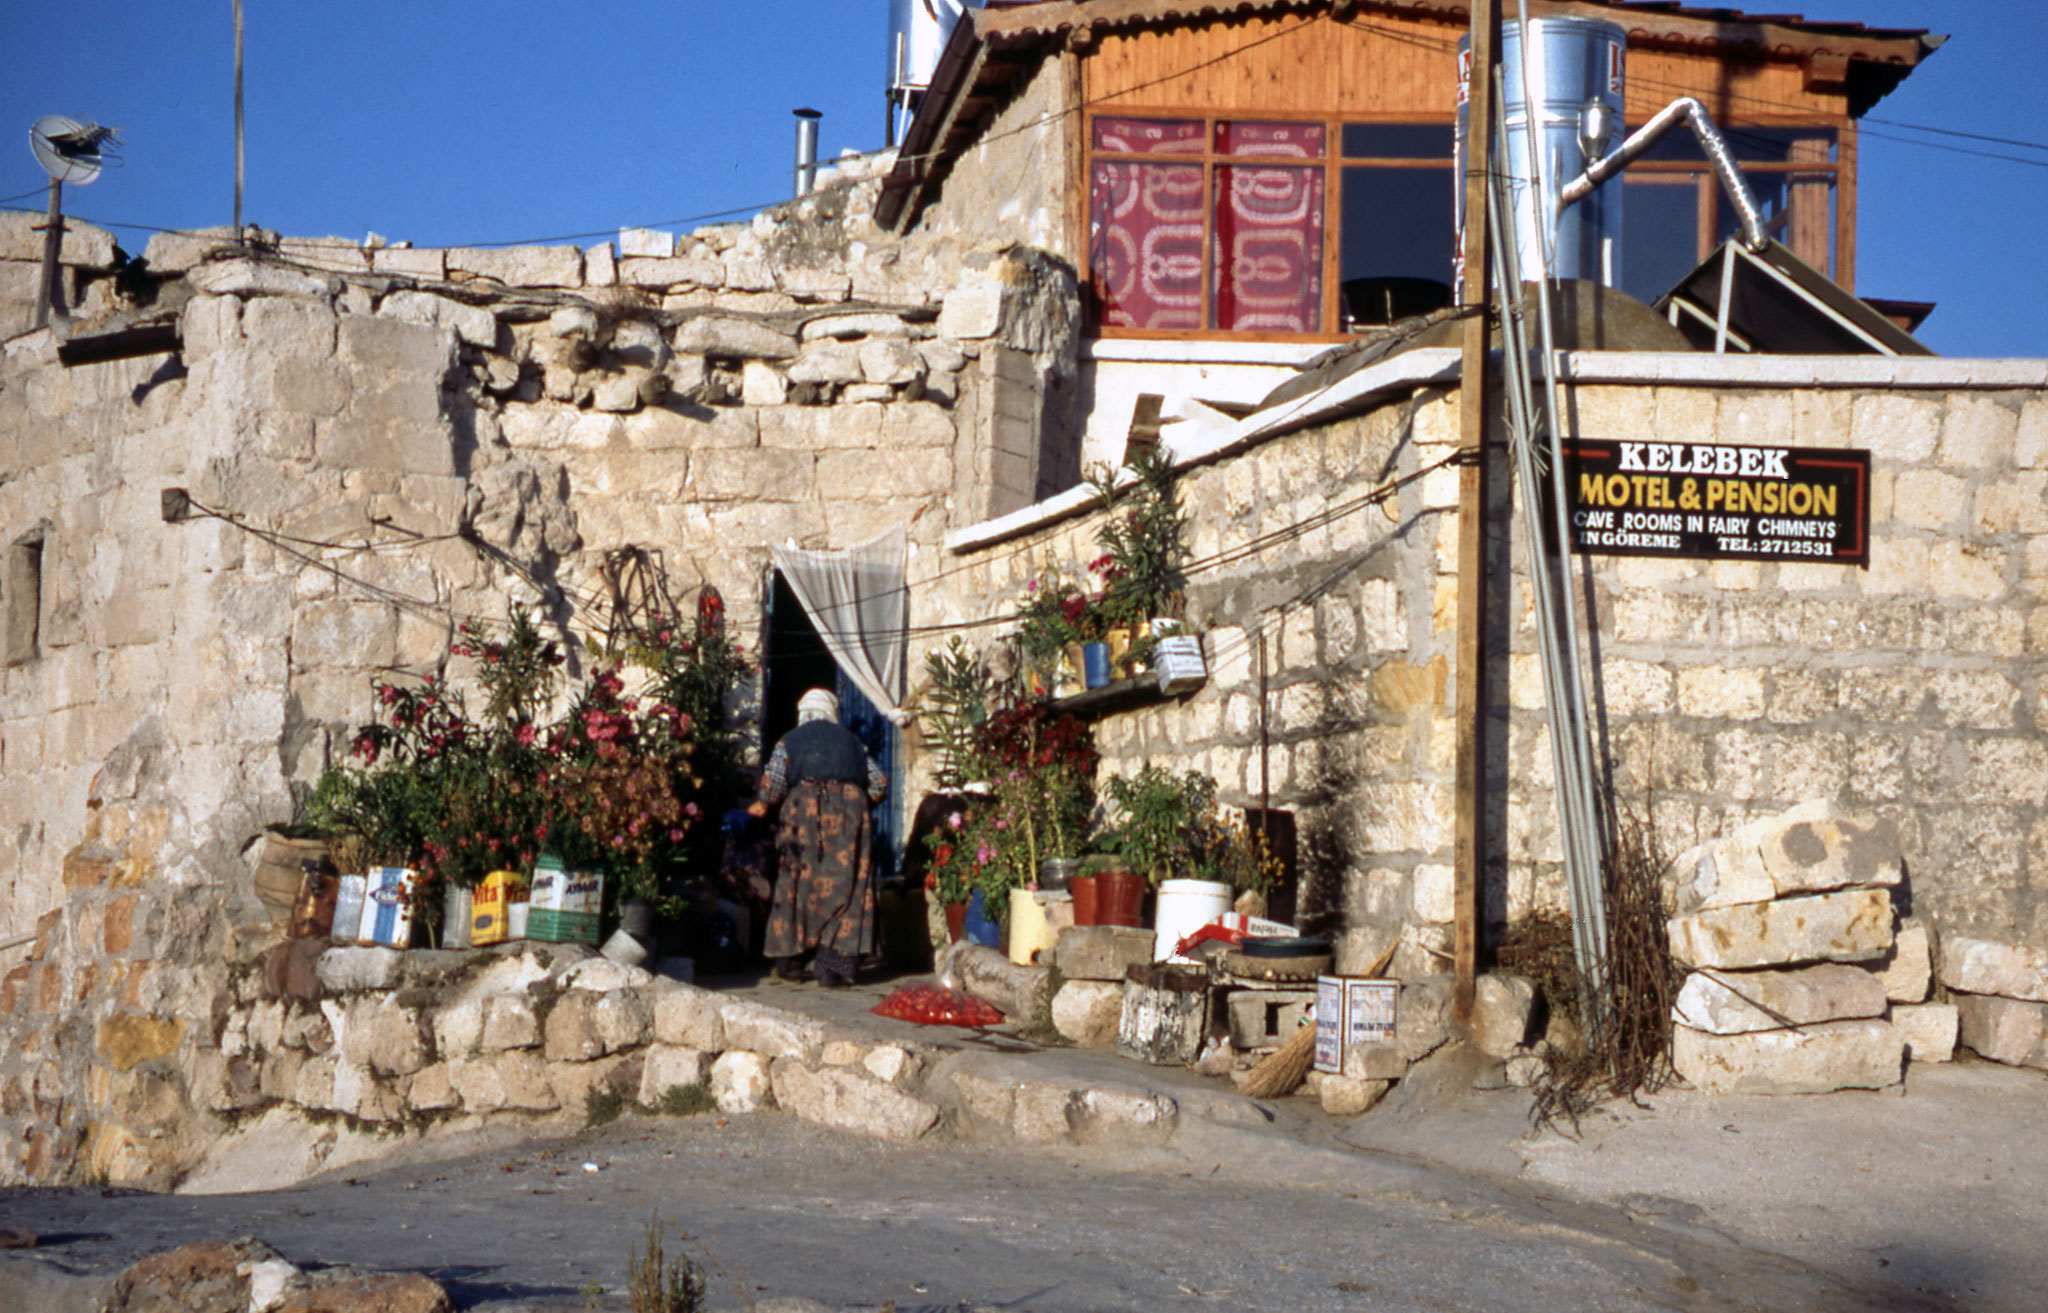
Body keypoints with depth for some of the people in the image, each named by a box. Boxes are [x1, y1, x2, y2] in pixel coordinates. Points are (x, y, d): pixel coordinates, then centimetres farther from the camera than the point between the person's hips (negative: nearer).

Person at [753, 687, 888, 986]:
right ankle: (833, 966, -7)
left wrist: (765, 805, 15)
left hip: (805, 806, -1)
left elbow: (772, 780, -2)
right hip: (850, 804, 1)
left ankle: (789, 961, 13)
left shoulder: (790, 740, 14)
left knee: (796, 883, 8)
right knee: (844, 884, 0)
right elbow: (879, 782, 15)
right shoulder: (850, 740, 22)